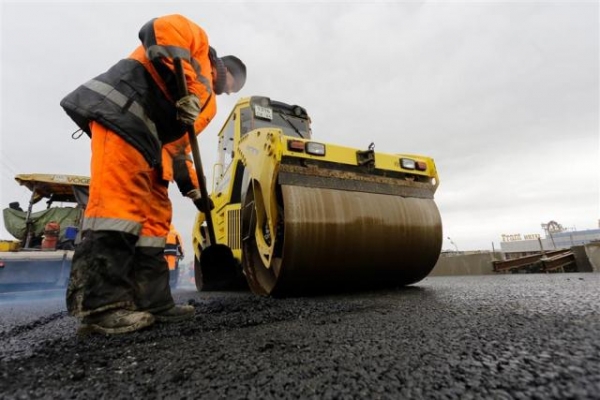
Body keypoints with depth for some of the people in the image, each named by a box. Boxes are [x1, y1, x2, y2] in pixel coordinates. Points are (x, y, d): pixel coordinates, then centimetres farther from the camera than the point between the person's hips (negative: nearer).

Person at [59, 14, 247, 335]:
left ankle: (151, 301, 2)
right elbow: (161, 28, -8)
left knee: (154, 215, 0)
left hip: (149, 141, 9)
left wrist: (193, 190, 15)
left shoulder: (207, 104, 30)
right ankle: (100, 305, -19)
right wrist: (185, 91, -17)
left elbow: (178, 147, 24)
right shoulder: (201, 45, 15)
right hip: (120, 110, -9)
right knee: (120, 200, -20)